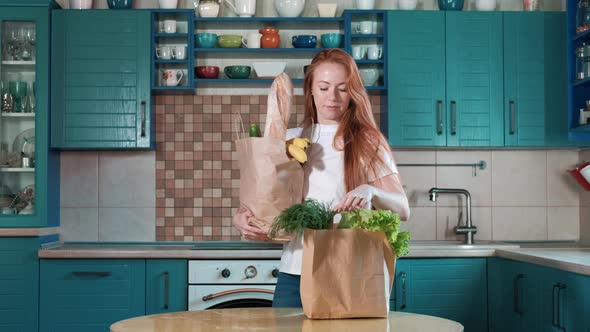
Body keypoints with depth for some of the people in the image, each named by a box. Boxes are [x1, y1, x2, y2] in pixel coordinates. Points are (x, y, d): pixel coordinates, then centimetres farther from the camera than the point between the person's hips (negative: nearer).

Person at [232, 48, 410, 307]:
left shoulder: (368, 142, 4)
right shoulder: (290, 140, 12)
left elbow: (402, 209, -5)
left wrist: (370, 192, -26)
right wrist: (241, 219, -7)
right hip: (295, 272, 2)